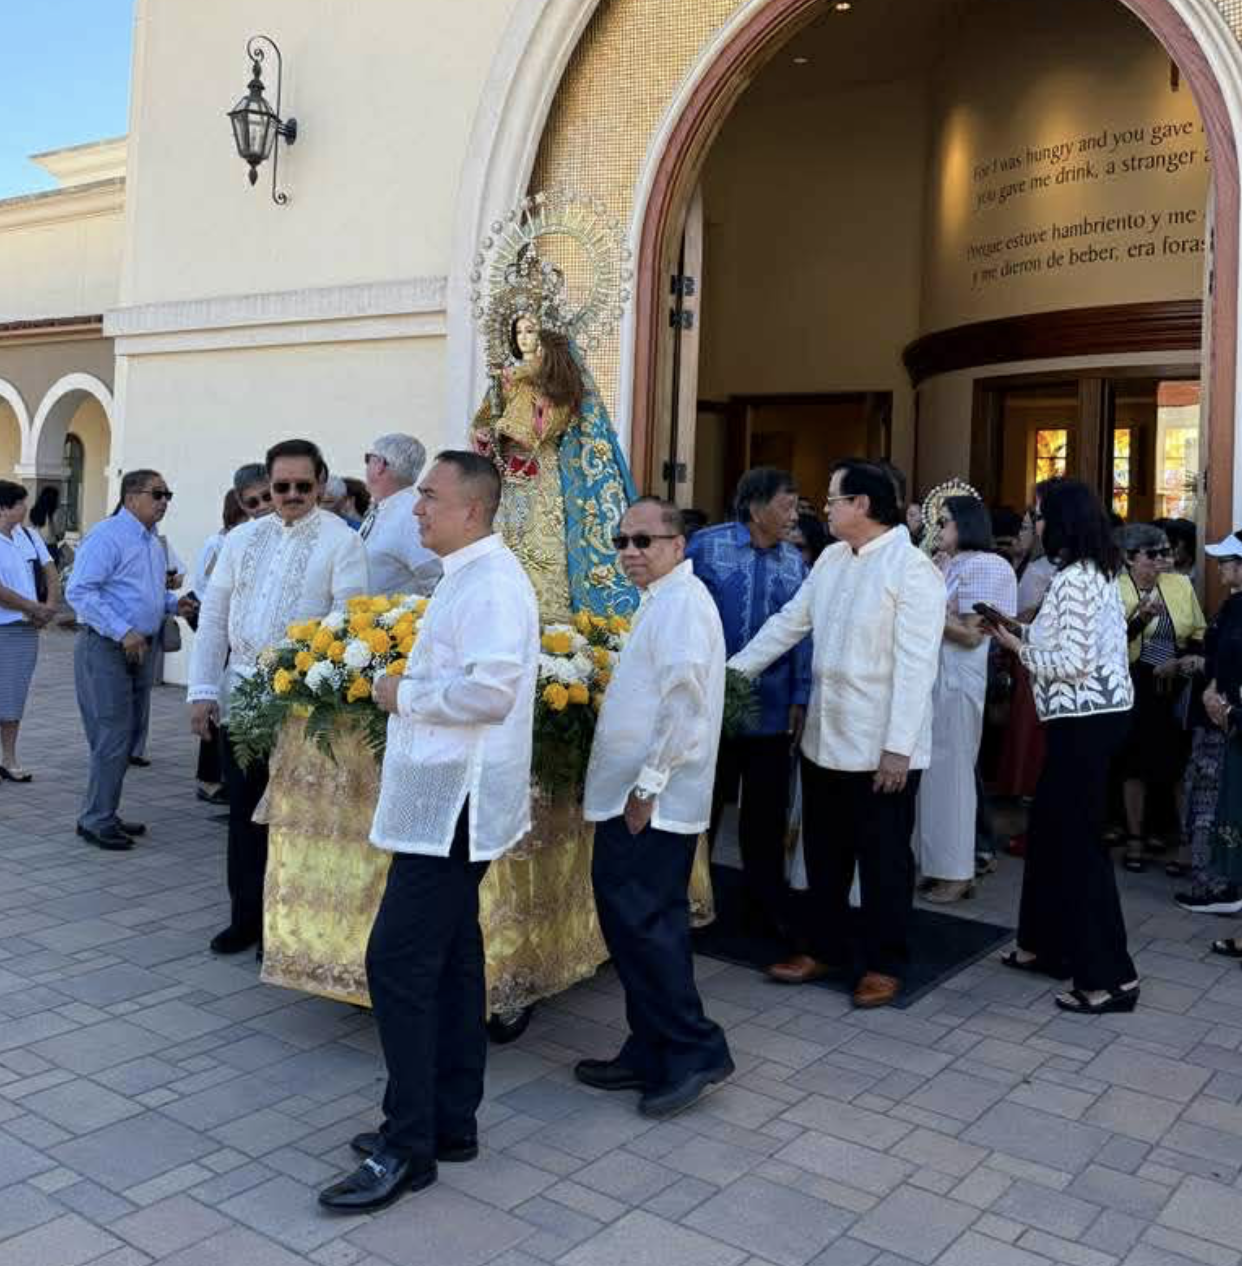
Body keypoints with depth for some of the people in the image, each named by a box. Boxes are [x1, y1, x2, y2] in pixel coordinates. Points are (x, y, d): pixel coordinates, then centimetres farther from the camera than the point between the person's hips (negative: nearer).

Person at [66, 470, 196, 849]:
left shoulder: (154, 542, 16)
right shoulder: (107, 536, -13)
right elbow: (79, 591, -20)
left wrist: (172, 603, 6)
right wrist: (123, 632, -24)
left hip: (141, 648, 9)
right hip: (106, 648, -9)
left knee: (126, 737, 13)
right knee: (113, 737, -7)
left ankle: (104, 815, 24)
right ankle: (96, 821, 4)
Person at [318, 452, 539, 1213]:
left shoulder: (490, 581, -17)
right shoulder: (469, 576, 15)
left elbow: (491, 690, -29)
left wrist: (403, 694, -16)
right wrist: (413, 691, 9)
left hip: (453, 806, -11)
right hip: (447, 802, 11)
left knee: (399, 962, -8)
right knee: (449, 958, 15)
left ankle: (408, 1148, 3)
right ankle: (451, 1122, 27)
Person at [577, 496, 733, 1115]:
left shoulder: (682, 601, -12)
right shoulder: (663, 600, 19)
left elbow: (683, 700, -21)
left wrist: (648, 785, -19)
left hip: (653, 802, -10)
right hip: (635, 796, 10)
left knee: (640, 922, -7)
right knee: (645, 923, 14)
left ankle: (696, 1051, 4)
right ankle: (652, 1055, 23)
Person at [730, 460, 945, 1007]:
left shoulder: (913, 569, -15)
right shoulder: (831, 558, 9)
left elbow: (915, 666, -19)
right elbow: (788, 621, 15)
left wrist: (898, 748, -21)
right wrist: (734, 671, 10)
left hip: (881, 747, -7)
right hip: (824, 737, 7)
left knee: (883, 858, 8)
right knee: (824, 851, 17)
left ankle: (884, 964, 23)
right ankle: (827, 949, 33)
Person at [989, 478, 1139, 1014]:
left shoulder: (1073, 579, -18)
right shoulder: (1098, 571, 13)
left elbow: (1071, 663, -22)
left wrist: (1017, 647, -9)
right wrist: (1024, 630, 11)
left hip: (1084, 720, -10)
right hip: (1095, 714, 10)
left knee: (1080, 840, -4)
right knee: (1050, 828, 18)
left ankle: (1110, 976, 1)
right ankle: (1047, 945, 29)